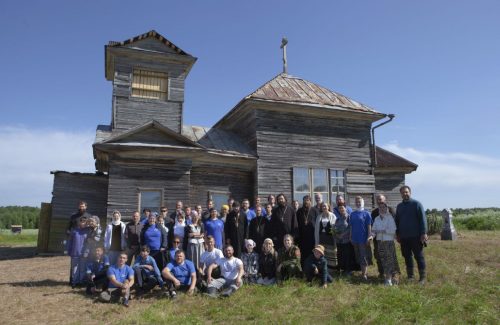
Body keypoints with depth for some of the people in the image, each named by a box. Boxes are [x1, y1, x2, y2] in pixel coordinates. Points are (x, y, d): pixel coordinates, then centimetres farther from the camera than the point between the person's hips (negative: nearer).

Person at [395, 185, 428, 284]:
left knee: (419, 256, 1)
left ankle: (422, 277, 9)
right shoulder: (399, 206, 12)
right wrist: (398, 234, 13)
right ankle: (410, 276, 19)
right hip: (404, 237, 5)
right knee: (407, 257, 9)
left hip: (416, 236, -5)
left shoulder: (416, 204, -3)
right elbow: (397, 221, 18)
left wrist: (424, 233, -14)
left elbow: (423, 219, -7)